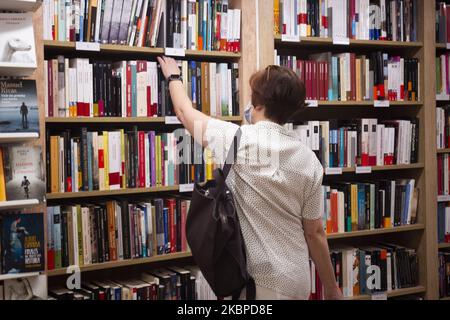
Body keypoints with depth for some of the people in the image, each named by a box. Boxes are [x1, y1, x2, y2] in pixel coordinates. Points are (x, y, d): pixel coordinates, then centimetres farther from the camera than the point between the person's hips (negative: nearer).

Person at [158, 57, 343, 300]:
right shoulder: (309, 161, -4)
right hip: (296, 283, 3)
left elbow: (186, 113, 6)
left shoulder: (236, 140, -12)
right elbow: (315, 232, 0)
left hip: (252, 280, -3)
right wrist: (331, 288, 11)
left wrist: (173, 77, 25)